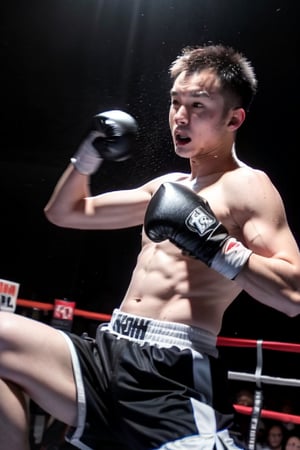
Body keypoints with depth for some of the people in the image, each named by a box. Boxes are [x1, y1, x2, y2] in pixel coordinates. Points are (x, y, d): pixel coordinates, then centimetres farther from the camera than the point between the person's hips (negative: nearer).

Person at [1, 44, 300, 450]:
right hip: (108, 357, 7)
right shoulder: (167, 187, 22)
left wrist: (217, 247, -22)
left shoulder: (247, 185, 0)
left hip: (175, 377, -7)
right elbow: (64, 212, 31)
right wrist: (88, 156, 15)